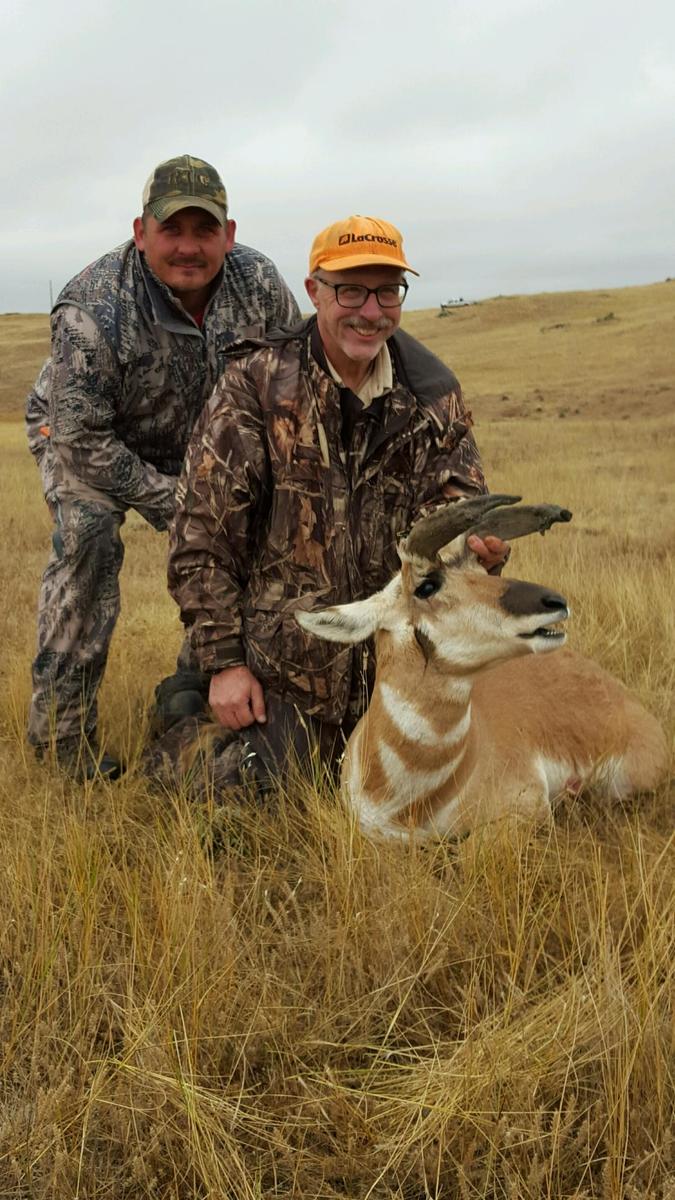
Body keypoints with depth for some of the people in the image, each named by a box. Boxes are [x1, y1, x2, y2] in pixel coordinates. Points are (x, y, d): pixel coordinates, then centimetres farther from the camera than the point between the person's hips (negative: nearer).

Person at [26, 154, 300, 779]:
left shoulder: (260, 284, -22)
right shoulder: (91, 310, -35)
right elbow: (82, 440, -30)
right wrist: (170, 501, -26)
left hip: (196, 445, 5)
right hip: (83, 437, -4)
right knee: (88, 540, -26)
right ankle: (60, 729, -16)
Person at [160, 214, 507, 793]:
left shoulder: (434, 394, 0)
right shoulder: (255, 385, -11)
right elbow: (202, 532, -10)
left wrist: (478, 540, -29)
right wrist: (223, 661, -11)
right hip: (281, 664, -4)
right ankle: (184, 713, 28)